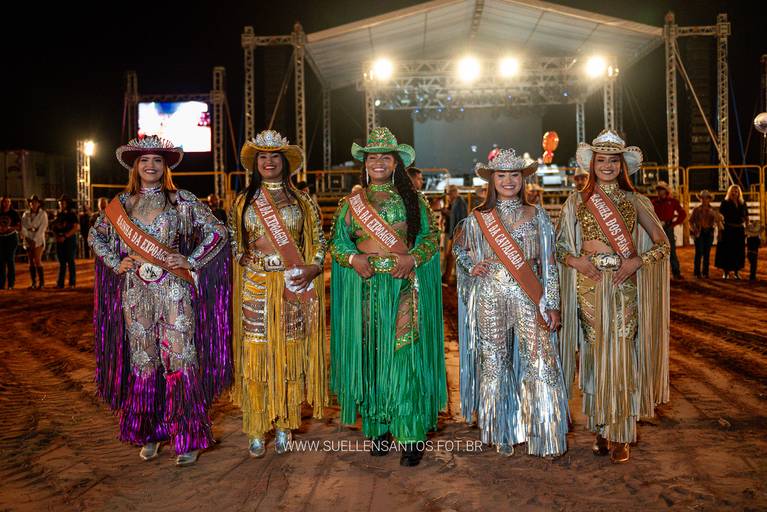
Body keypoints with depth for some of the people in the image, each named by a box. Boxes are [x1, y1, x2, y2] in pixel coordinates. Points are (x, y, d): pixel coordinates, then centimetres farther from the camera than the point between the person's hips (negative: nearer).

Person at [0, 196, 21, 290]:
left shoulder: (14, 213, 0)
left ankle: (11, 284, -2)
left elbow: (19, 227, -2)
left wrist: (9, 227, -17)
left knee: (10, 260, -6)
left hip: (11, 237, -3)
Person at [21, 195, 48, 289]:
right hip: (28, 240, 4)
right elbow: (23, 226, 4)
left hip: (38, 240, -4)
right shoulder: (25, 214, 10)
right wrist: (27, 238, -11)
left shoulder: (43, 214, -1)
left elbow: (42, 228, -7)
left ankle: (42, 282, -8)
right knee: (31, 262, 4)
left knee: (37, 261, -13)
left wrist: (35, 240, -12)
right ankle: (34, 283, 8)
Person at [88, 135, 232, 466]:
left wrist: (191, 261, -7)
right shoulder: (122, 202, 9)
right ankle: (149, 433, 22)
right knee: (143, 361, 8)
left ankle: (187, 438, 5)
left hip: (174, 290, -3)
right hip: (137, 292, 3)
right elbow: (95, 235, 21)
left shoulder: (182, 200, 1)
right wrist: (116, 263, 7)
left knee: (180, 358, -4)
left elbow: (217, 231, 0)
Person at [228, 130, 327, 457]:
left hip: (294, 287, 0)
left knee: (289, 354, 3)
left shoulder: (302, 200, 8)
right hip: (255, 287, 1)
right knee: (255, 355, 0)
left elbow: (319, 240, 7)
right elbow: (233, 243, 16)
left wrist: (314, 266, -10)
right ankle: (257, 428, 12)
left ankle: (285, 424, 17)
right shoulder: (243, 201, 11)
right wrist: (244, 258, -3)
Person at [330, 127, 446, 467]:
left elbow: (432, 237, 6)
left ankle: (411, 435, 3)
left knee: (404, 355, -5)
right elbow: (337, 243, 12)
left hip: (404, 289, -2)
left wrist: (413, 258, -12)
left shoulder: (412, 200, 8)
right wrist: (352, 259, -9)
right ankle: (377, 428, 18)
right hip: (364, 288, 2)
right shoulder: (351, 202, 12)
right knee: (369, 354, 4)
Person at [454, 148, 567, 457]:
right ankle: (500, 434, 20)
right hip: (490, 296, 1)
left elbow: (549, 262, 6)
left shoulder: (536, 215, 7)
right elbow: (459, 246, 22)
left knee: (540, 362, -7)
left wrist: (551, 303, 0)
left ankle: (545, 436, 7)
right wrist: (471, 266, 1)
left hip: (528, 296, 0)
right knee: (493, 362, 6)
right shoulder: (477, 218, 6)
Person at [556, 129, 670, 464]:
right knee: (595, 354, 2)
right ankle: (600, 430, 15)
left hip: (624, 286, 0)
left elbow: (662, 244, 8)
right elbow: (559, 245, 10)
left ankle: (620, 435, 9)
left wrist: (637, 261, -8)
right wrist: (575, 260, -9)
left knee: (621, 355, -3)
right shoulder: (577, 202, 8)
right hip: (589, 284, 0)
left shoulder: (634, 201, 8)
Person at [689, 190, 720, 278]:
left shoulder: (712, 210, 8)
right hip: (699, 233, -2)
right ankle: (697, 272, -5)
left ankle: (705, 272, 10)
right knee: (699, 253, -9)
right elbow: (691, 221, 6)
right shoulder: (696, 210, 6)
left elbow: (717, 221, 4)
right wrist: (693, 229, -7)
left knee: (707, 253, 3)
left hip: (709, 233, 2)